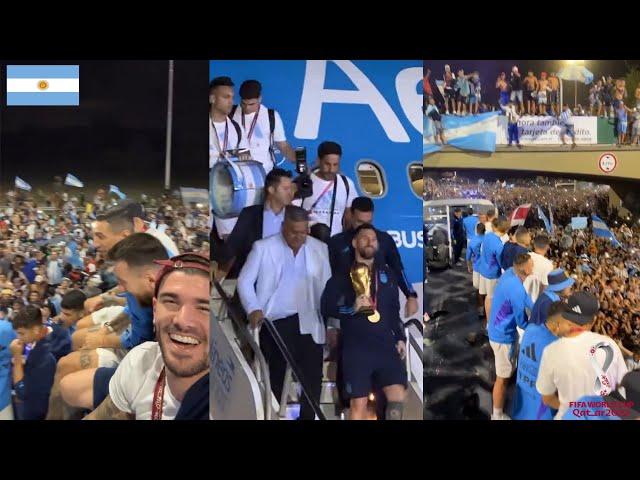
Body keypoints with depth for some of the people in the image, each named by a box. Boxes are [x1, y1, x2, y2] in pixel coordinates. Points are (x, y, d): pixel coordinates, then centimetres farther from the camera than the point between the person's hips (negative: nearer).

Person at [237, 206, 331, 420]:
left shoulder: (320, 249, 6)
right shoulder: (263, 247, -1)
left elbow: (326, 288, 10)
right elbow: (245, 281, 2)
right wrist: (253, 309, -12)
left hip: (309, 323, 2)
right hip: (276, 323, -2)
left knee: (313, 378, 3)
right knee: (277, 376, 6)